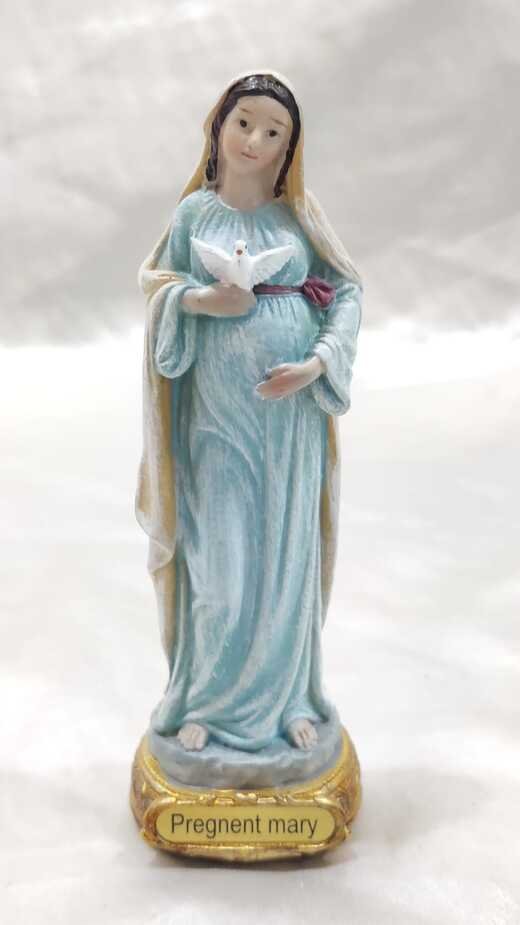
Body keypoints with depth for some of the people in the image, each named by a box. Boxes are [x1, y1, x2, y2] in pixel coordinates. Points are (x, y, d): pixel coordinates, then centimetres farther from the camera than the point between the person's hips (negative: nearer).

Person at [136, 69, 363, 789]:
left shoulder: (300, 212, 4)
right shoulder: (194, 211, 4)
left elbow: (349, 290, 3)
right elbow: (154, 281, 9)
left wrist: (317, 364, -12)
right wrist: (199, 299, -12)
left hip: (293, 411, 1)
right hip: (219, 413, -1)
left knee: (286, 554, 8)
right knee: (219, 560, 2)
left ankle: (288, 701, 26)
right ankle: (209, 704, 23)